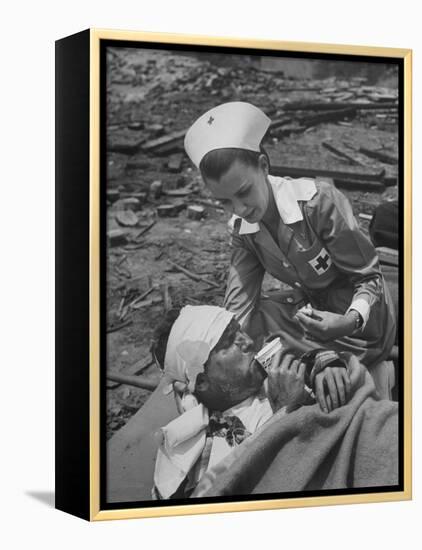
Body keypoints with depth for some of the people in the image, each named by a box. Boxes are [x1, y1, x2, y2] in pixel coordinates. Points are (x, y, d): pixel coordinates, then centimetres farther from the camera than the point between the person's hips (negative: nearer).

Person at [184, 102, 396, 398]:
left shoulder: (319, 201, -27)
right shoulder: (243, 229, -9)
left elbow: (370, 278, -18)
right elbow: (238, 312, -12)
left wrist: (349, 322, -39)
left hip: (359, 320, -7)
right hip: (312, 307, 7)